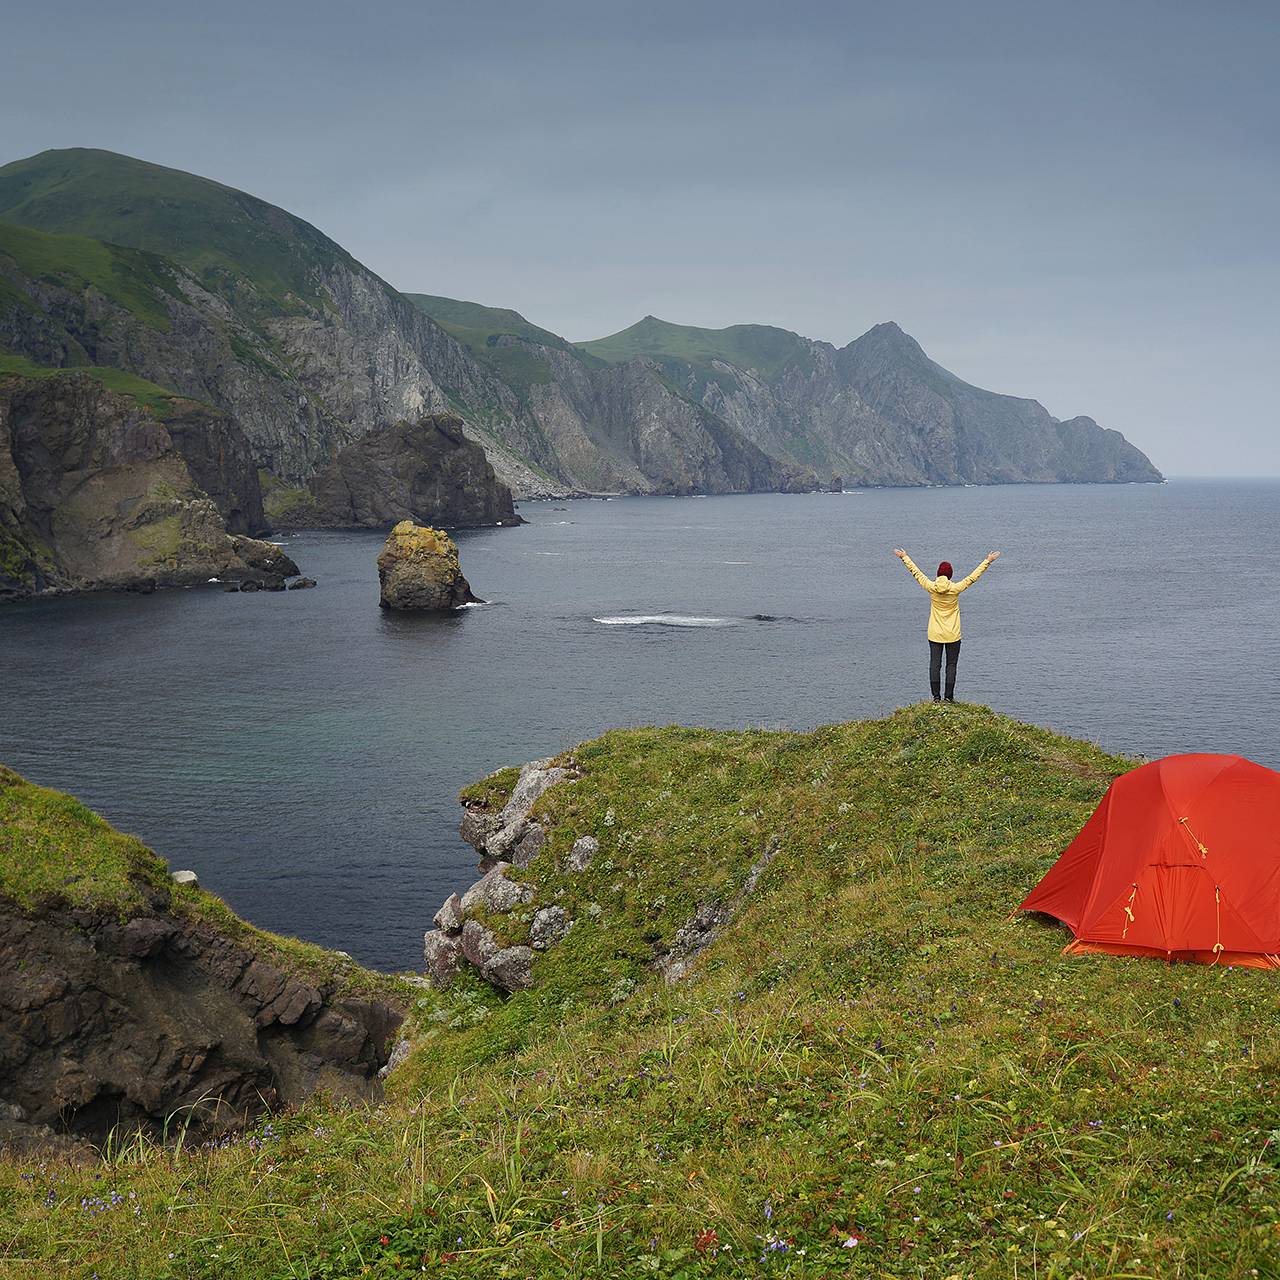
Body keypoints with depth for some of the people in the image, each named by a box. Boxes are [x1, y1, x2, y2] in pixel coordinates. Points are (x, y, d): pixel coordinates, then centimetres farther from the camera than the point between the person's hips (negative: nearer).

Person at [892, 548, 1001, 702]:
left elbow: (916, 573, 3)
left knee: (935, 665, 4)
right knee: (951, 665, 6)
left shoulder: (931, 587, -8)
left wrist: (904, 557, 15)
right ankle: (949, 697, 5)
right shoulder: (955, 588, -12)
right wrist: (988, 561, 5)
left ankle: (936, 696, 2)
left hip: (935, 635, 1)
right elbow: (973, 577, -4)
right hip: (953, 635, -1)